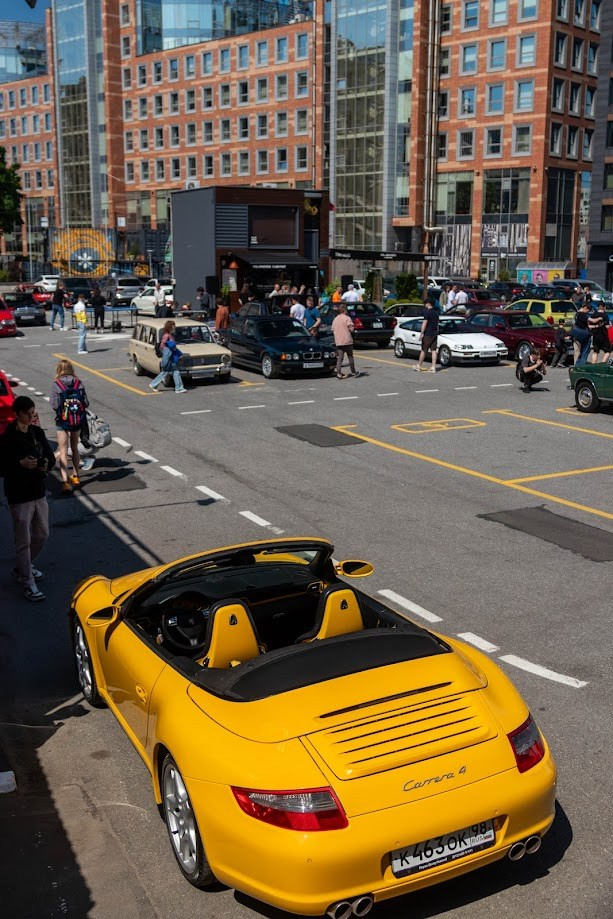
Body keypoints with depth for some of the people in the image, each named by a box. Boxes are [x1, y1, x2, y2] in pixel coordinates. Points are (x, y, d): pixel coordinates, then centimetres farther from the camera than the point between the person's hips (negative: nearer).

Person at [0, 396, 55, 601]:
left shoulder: (37, 432, 4)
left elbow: (51, 456, 11)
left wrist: (47, 464, -10)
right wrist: (21, 464, -29)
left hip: (38, 492, 7)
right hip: (19, 496, -7)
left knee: (42, 534, 18)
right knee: (24, 541, 1)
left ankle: (22, 568, 39)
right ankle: (28, 584, 11)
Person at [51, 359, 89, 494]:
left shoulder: (56, 385, -11)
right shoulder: (79, 384, -4)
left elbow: (54, 405, -14)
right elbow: (86, 403, -5)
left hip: (62, 421, -3)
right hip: (78, 421, 3)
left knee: (63, 451, -1)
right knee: (75, 448, 22)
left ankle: (65, 481, -15)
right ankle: (75, 477, 34)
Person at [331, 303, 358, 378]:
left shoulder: (335, 319, 9)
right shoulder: (347, 318, -9)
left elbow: (333, 330, 12)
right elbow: (351, 328, -15)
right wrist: (352, 327, 6)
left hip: (338, 342, 4)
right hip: (347, 341, -4)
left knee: (339, 358, 2)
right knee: (350, 357, 9)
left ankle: (339, 373, -6)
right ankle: (353, 372, 18)